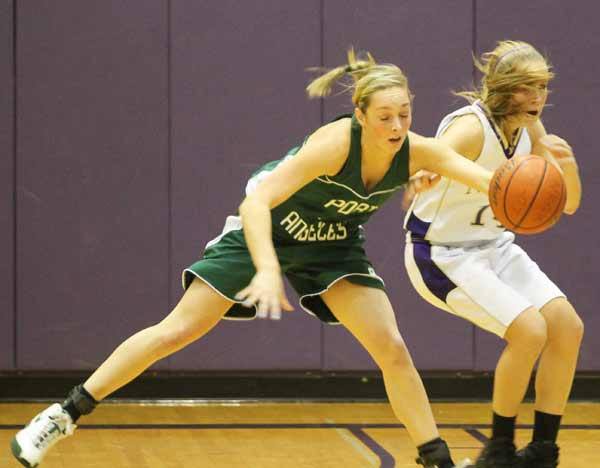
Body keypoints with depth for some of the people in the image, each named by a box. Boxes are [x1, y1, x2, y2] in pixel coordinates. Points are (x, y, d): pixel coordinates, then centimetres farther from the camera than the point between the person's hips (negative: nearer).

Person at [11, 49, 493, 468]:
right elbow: (256, 201, -43)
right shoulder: (335, 143, -36)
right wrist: (267, 270, -57)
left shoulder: (418, 152, -23)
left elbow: (493, 180, -34)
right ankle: (65, 415, 3)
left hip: (334, 246, 4)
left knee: (392, 350, -9)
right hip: (264, 231, -4)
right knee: (176, 332, -6)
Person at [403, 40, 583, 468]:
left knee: (567, 326, -4)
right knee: (529, 331, -21)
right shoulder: (471, 128, -25)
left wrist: (567, 163, -17)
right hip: (441, 253, -8)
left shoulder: (529, 129, -1)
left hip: (493, 246, 8)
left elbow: (568, 204, 4)